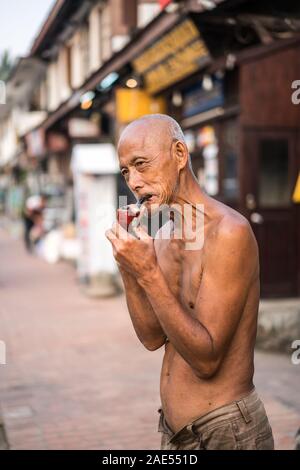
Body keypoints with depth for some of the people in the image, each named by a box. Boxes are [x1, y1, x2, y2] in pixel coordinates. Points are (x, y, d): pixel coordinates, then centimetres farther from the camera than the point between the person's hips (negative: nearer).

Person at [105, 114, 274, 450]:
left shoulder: (228, 231, -20)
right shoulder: (162, 236, 5)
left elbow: (206, 359, -22)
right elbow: (153, 338, 3)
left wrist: (149, 273, -27)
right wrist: (128, 268, -9)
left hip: (226, 430, -7)